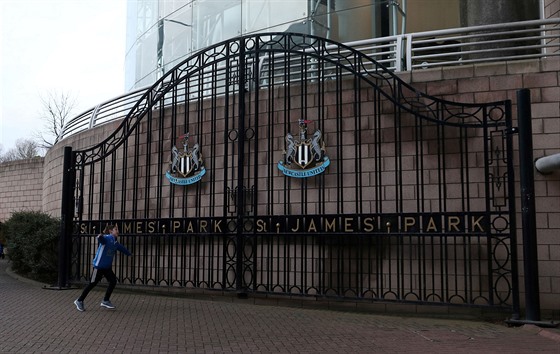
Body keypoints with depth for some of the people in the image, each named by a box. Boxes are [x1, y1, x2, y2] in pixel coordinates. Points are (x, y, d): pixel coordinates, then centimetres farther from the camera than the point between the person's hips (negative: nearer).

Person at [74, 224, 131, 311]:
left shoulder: (115, 243, 10)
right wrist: (100, 237, -62)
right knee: (92, 284, -1)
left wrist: (129, 253, 45)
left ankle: (105, 301, 12)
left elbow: (122, 248, 30)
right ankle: (79, 301, 14)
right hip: (99, 265, -8)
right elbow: (102, 239, -38)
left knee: (113, 281, -1)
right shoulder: (107, 238, -14)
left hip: (107, 267, 8)